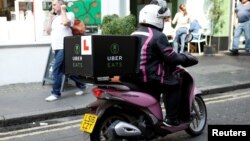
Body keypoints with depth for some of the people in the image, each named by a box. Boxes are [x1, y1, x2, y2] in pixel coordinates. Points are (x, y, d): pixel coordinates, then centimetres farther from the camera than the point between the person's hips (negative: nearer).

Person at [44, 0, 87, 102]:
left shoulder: (69, 14, 0)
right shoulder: (55, 18, 19)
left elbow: (66, 23, -21)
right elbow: (48, 31, 13)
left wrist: (63, 11, -7)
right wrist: (50, 17, 12)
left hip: (64, 48, -8)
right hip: (56, 49, 8)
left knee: (56, 70, -13)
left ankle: (55, 93, -5)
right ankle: (81, 85, 26)